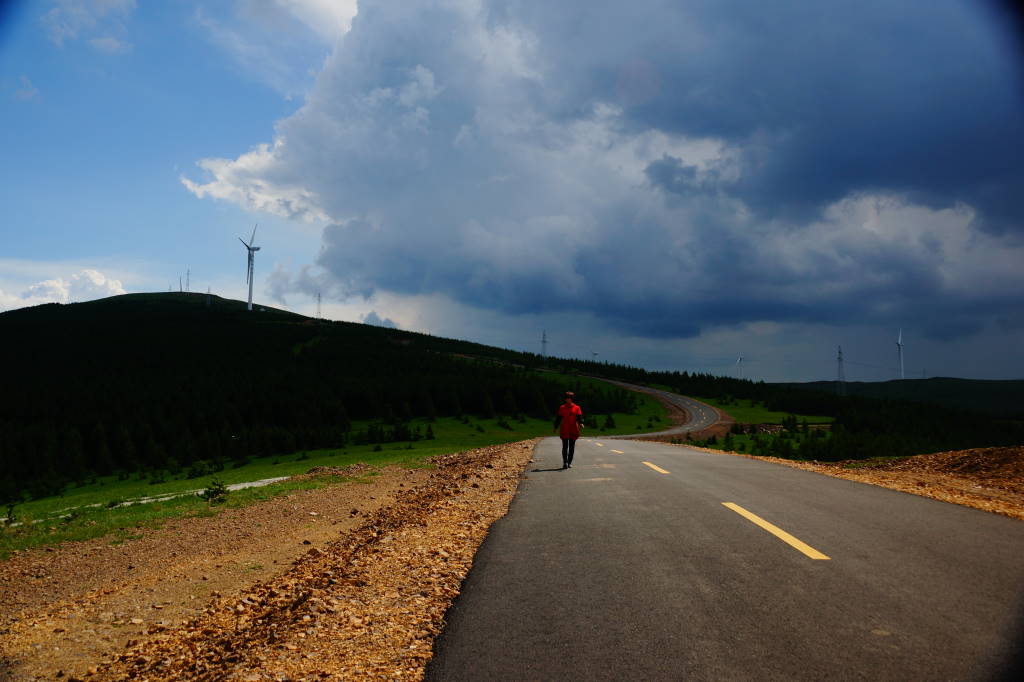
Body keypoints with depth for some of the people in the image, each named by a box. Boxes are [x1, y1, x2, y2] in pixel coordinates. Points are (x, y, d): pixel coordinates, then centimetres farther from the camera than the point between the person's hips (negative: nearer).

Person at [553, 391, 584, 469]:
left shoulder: (576, 408, 4)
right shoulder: (562, 407, 7)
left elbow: (580, 417, -4)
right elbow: (558, 418, 10)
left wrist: (581, 423, -23)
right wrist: (555, 427, 8)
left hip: (573, 430, 1)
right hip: (564, 430, 0)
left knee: (572, 447, 6)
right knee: (565, 446, -6)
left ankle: (569, 462, 15)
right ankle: (565, 463, -6)